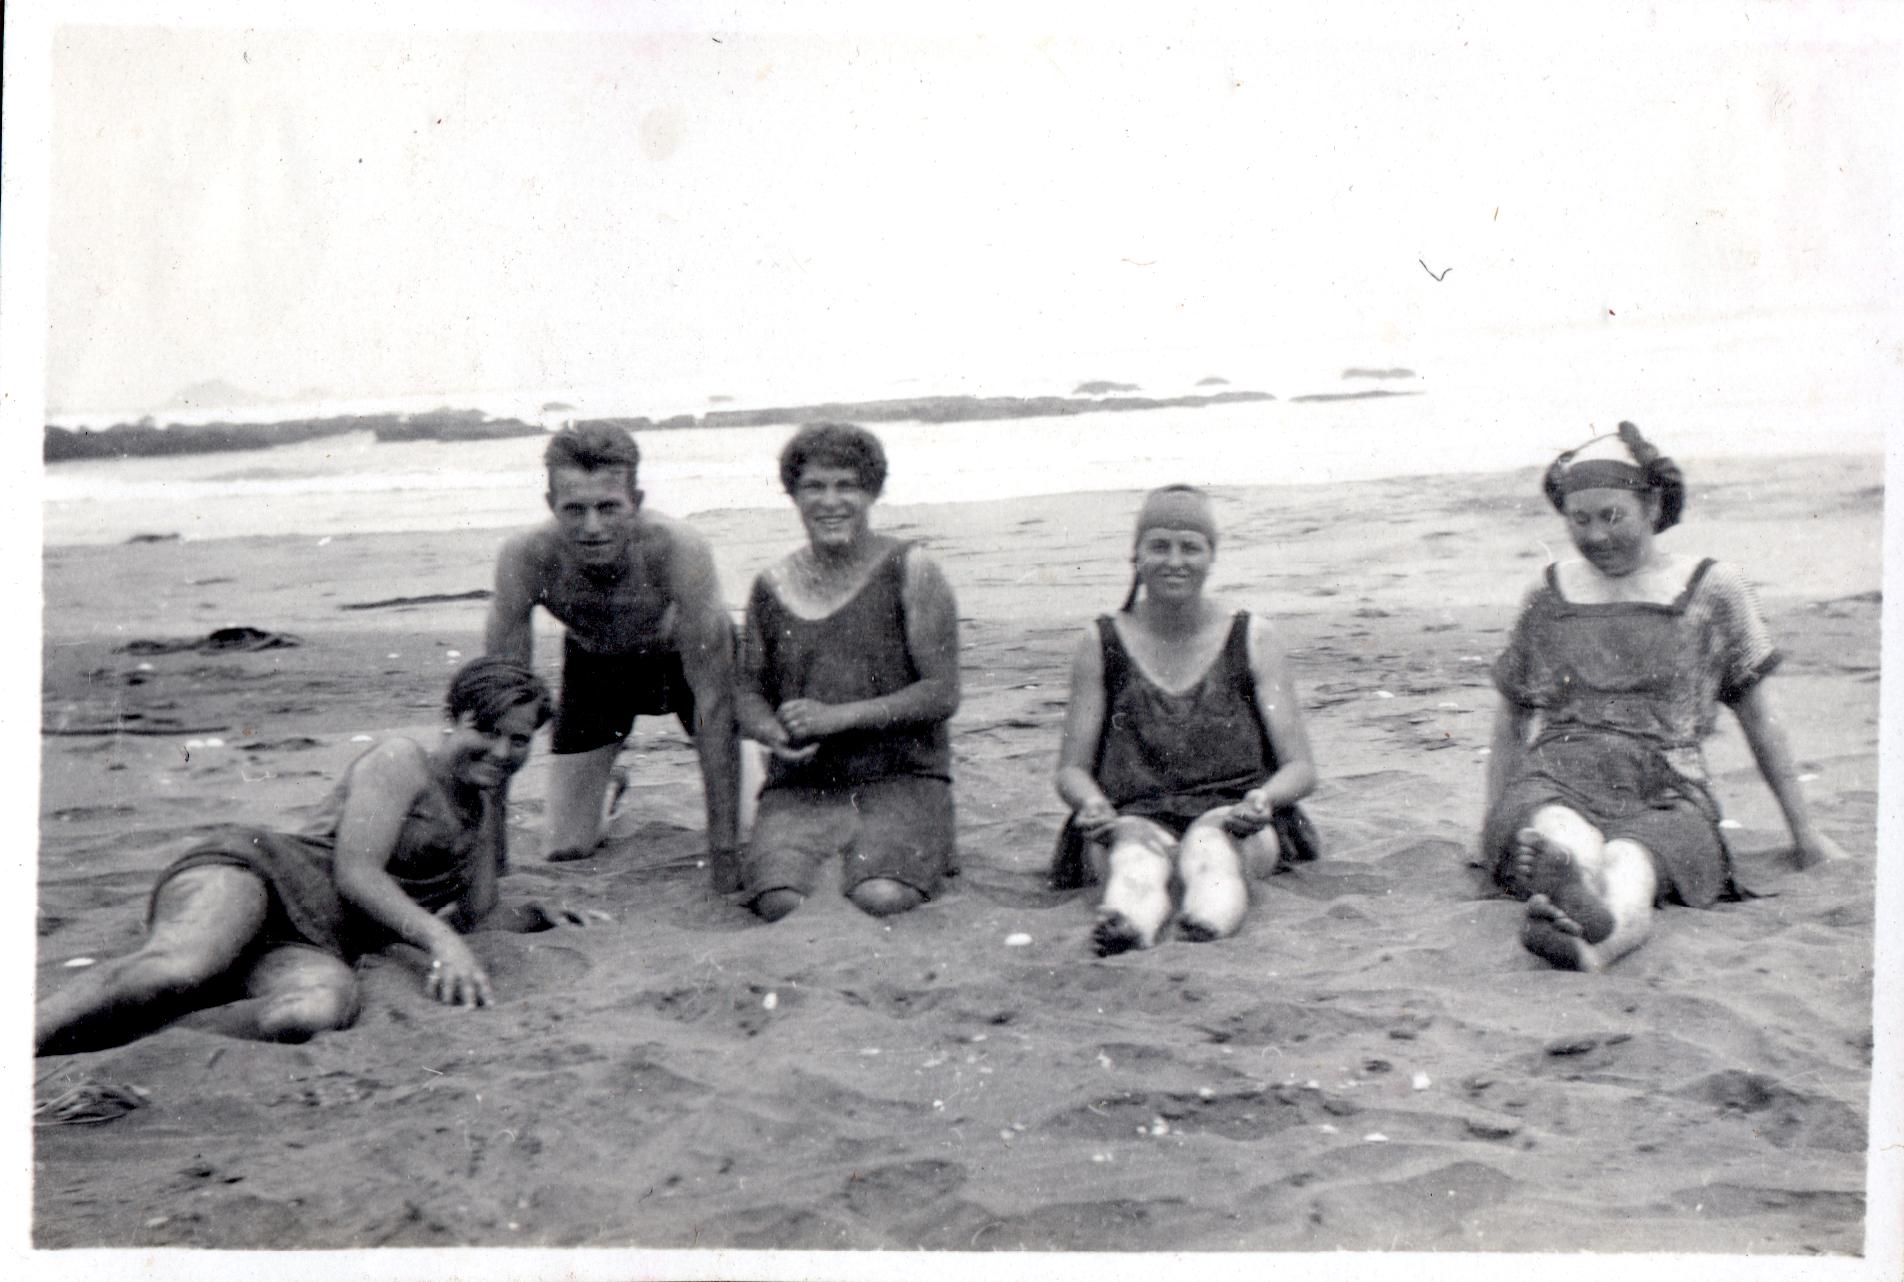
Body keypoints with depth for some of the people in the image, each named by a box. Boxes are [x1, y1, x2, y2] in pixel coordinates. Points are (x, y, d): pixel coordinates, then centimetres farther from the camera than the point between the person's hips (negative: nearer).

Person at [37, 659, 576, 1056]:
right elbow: (355, 872, -8)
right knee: (183, 969, -42)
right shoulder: (400, 761, 4)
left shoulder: (480, 809, 28)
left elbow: (476, 918, 36)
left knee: (323, 1007, -36)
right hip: (249, 870, -5)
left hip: (315, 948, 5)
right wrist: (441, 938, -20)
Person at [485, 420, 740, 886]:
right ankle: (609, 788, 31)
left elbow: (713, 700, -35)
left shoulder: (679, 550, -40)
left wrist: (724, 848, -35)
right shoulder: (525, 559, -34)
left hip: (686, 654, -1)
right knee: (565, 849, -2)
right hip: (593, 661, 1)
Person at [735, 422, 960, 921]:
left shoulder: (910, 571, 1)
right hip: (800, 786, 2)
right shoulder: (772, 586, 11)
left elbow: (942, 694, -5)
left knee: (881, 899, -28)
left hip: (902, 779, -1)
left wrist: (837, 717, -12)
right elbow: (748, 690, 18)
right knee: (780, 902, -27)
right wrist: (774, 732, -6)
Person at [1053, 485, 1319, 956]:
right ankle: (1125, 926, -67)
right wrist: (1091, 803, -14)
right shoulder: (1101, 644, 8)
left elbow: (1300, 767, 6)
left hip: (1233, 816, 0)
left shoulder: (1253, 639, 8)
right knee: (1137, 847, -35)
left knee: (1210, 842, -35)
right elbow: (1072, 768, 10)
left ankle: (1208, 922, -66)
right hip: (1134, 817, 0)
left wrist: (1263, 799, -17)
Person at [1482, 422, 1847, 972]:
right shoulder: (1547, 597, 20)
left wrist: (1804, 831, 21)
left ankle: (1589, 946, -72)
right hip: (1554, 787, 1)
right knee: (1569, 843, -39)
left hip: (1665, 801, -1)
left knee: (1626, 863, -39)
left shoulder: (1713, 591, 15)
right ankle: (1581, 908, -72)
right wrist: (1496, 821, 21)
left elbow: (1759, 718, 19)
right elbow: (1511, 720, 27)